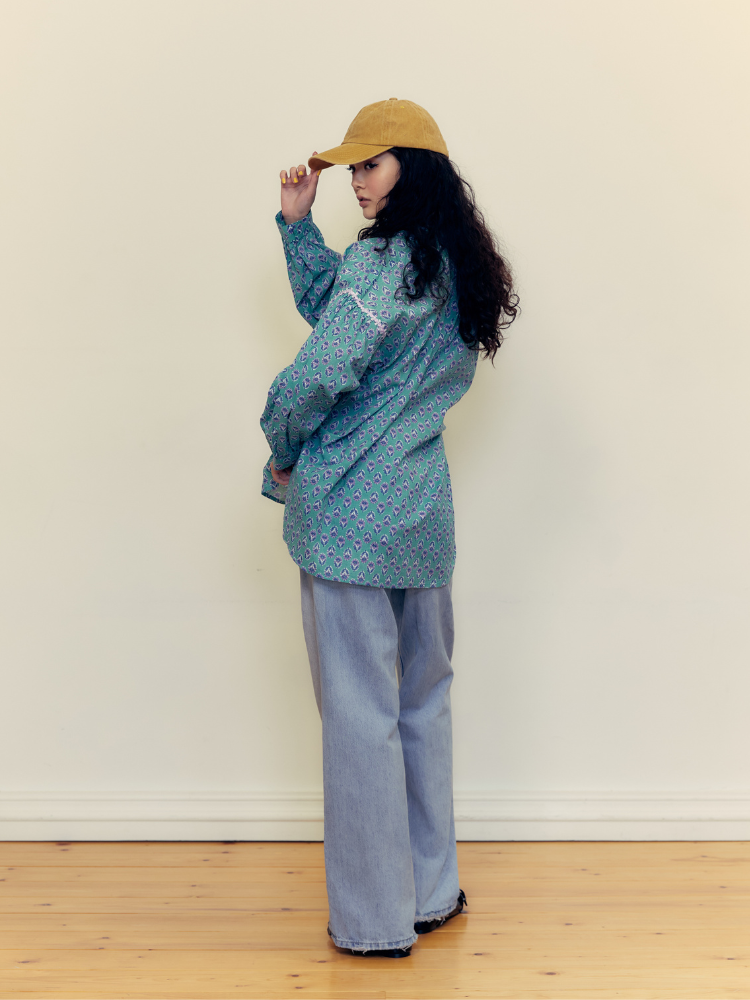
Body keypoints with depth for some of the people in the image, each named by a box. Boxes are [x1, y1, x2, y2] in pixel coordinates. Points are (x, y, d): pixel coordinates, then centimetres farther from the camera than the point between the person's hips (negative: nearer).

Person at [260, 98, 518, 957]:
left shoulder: (382, 260, -15)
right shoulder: (455, 266, 12)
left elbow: (320, 371, -23)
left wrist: (282, 453, -5)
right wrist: (297, 223, 14)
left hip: (350, 515, -8)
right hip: (423, 513, 9)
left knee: (360, 715, 1)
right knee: (423, 704, 17)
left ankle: (375, 920, 11)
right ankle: (432, 891, 30)